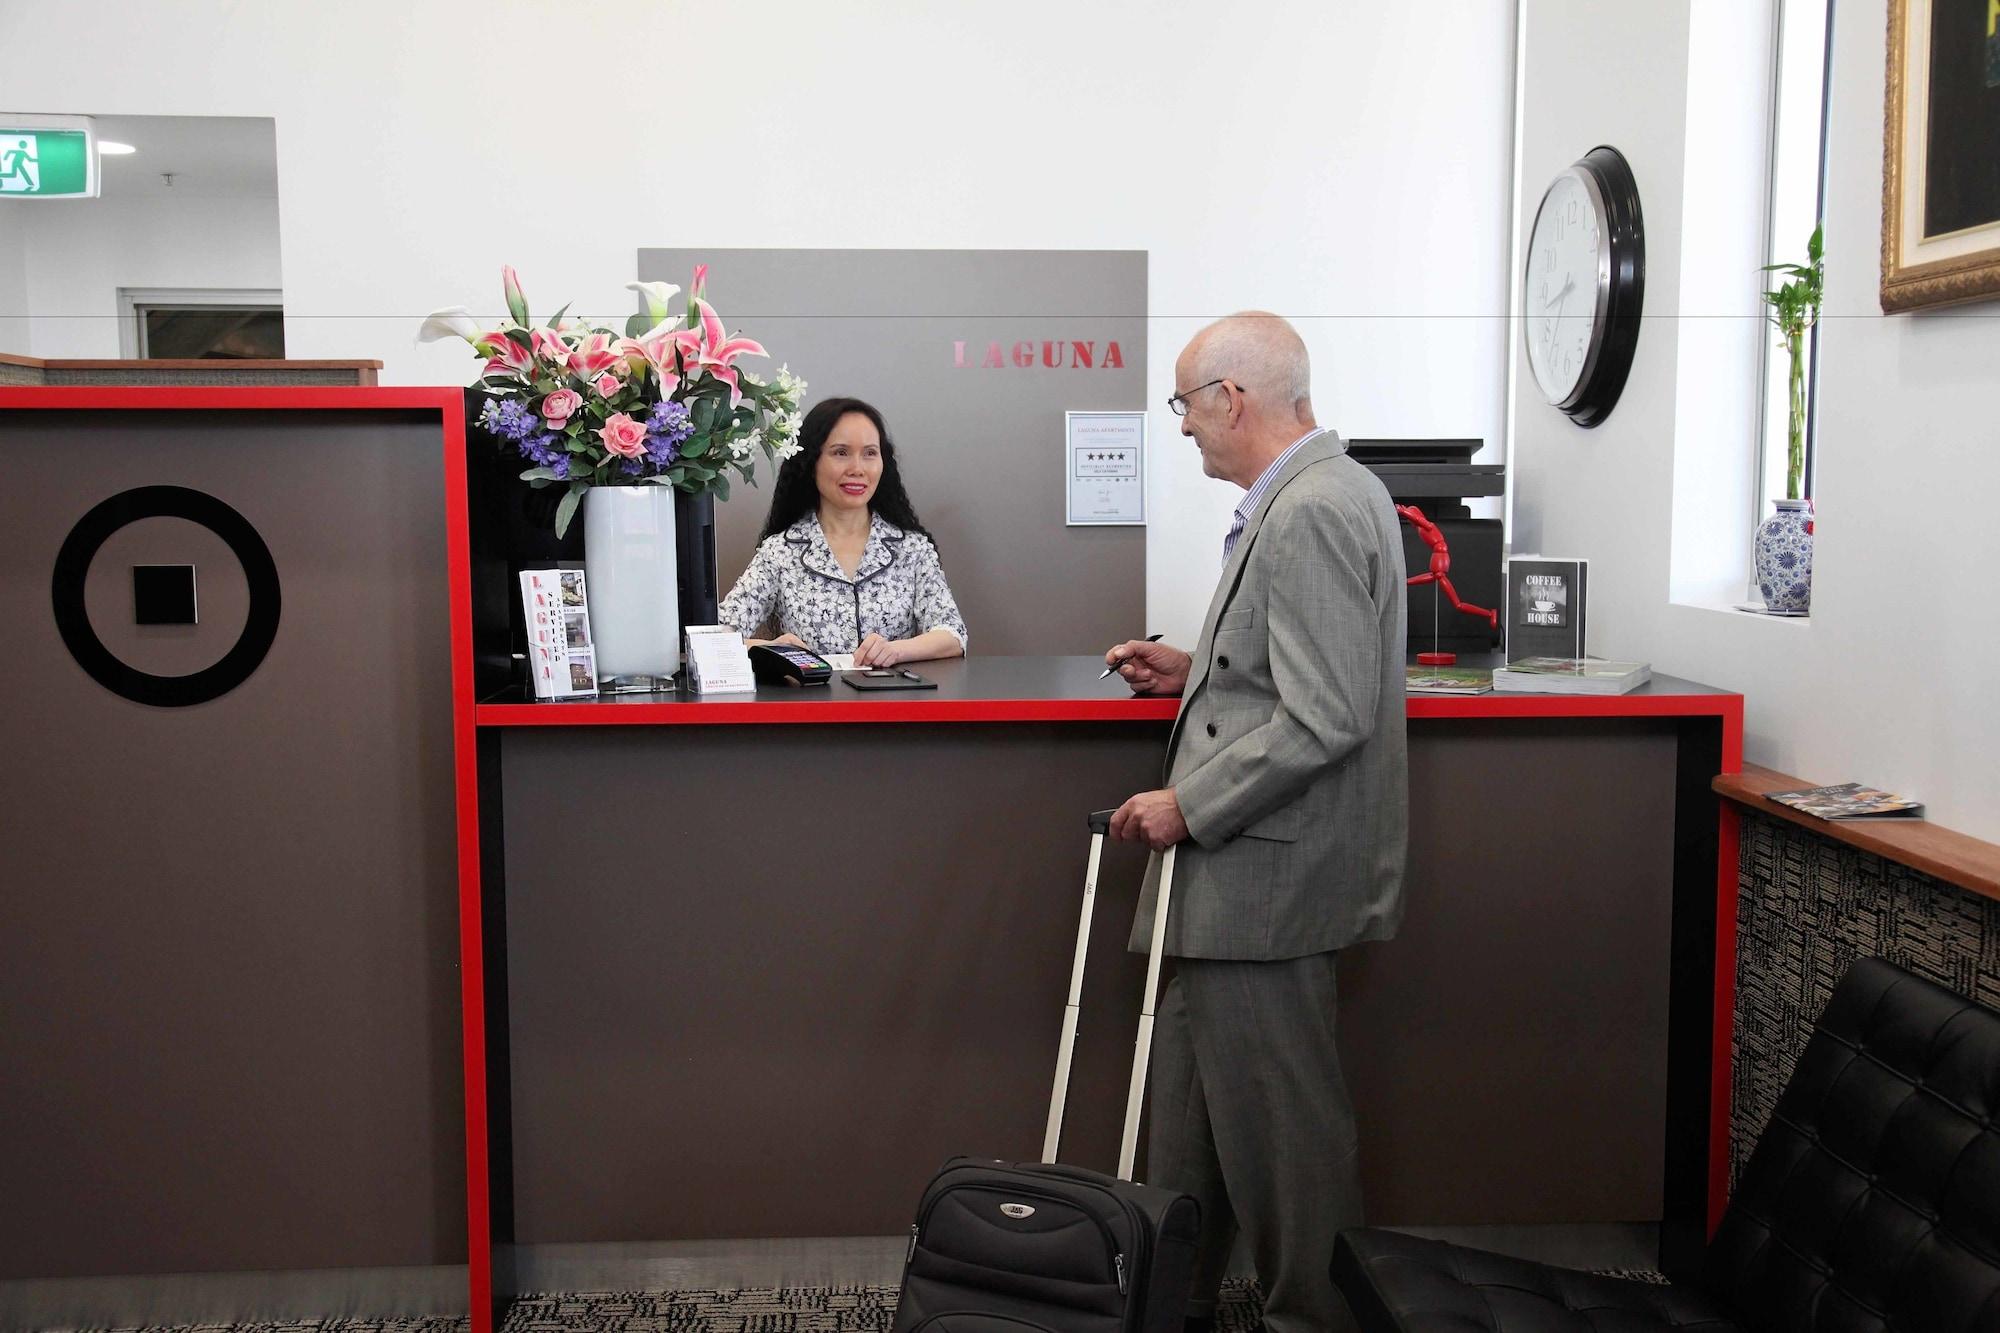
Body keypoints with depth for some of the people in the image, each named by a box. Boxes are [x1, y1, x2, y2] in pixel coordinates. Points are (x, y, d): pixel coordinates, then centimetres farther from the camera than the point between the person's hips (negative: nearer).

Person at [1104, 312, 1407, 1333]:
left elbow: (1325, 719, -25)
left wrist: (1191, 805, -19)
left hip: (1268, 873, -11)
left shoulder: (1312, 512, -19)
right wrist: (1195, 671, 13)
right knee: (1191, 1089, 19)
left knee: (1278, 1117, 3)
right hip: (1242, 864, 11)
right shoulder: (1311, 496, 15)